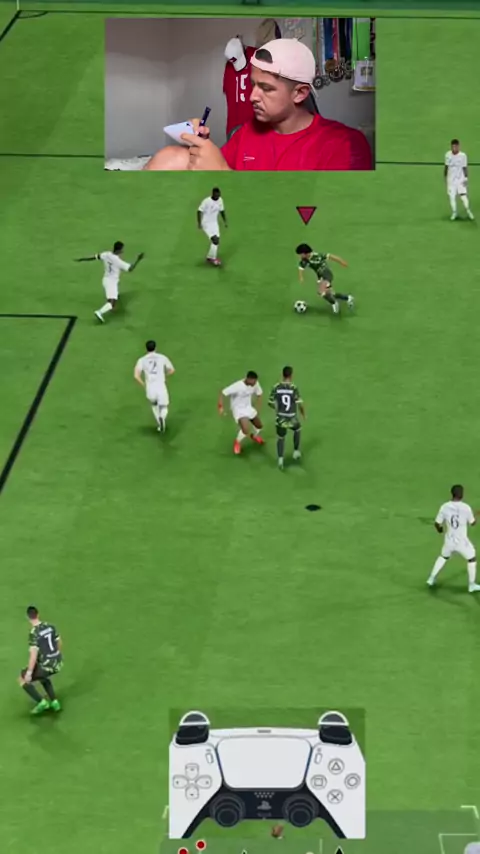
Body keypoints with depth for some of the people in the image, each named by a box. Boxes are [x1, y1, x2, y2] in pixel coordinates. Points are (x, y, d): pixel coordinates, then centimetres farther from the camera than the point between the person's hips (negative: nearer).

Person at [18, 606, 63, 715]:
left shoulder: (33, 633, -18)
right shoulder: (50, 626, 3)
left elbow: (34, 655, -22)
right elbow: (59, 643, 16)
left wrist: (29, 673, -14)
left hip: (47, 665, -7)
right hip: (58, 663, 7)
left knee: (22, 679, 11)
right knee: (42, 675, 38)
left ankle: (41, 702, 2)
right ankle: (54, 702, 30)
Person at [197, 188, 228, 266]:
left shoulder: (220, 200, -2)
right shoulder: (206, 201, -22)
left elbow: (222, 211, 13)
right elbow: (199, 211, -17)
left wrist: (225, 221, 12)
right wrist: (199, 223, -23)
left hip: (214, 223, 7)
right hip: (206, 223, -7)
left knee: (217, 241, 5)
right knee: (215, 240, -17)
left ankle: (210, 257, 23)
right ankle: (212, 258, -3)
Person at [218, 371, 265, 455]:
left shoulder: (255, 384, -14)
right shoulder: (237, 386, -33)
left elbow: (259, 394, 6)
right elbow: (223, 393, -27)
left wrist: (258, 408, 5)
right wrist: (221, 407, -30)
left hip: (248, 408, 6)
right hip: (238, 410, -6)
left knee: (259, 426, 16)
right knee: (246, 430, -23)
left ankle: (255, 436, 53)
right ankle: (237, 443, 10)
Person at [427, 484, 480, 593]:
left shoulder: (444, 507, -11)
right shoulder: (466, 508, -17)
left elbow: (437, 523, -4)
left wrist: (439, 529, 19)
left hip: (449, 541, 3)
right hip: (462, 542, -3)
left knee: (443, 557, 32)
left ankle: (432, 578, 33)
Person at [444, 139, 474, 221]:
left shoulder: (463, 155, -10)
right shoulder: (448, 155, -3)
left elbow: (465, 168, -4)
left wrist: (466, 178, -9)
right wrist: (445, 176, 14)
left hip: (461, 179, -2)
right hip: (451, 179, 2)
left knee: (463, 195, -11)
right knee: (452, 197, 1)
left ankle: (468, 211, 5)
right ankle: (454, 213, 15)